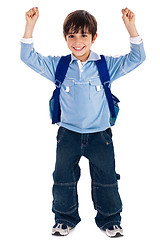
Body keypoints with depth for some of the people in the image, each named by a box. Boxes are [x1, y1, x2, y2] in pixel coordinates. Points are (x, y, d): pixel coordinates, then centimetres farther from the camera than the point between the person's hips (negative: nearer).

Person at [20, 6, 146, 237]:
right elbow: (29, 57, -3)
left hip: (99, 134, -1)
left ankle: (110, 219, 29)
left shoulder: (106, 65, -4)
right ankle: (65, 218, 30)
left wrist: (131, 27, -20)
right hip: (68, 133, 1)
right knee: (63, 179, 10)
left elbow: (136, 58, -8)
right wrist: (30, 25, -15)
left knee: (106, 180, 9)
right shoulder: (58, 66, -2)